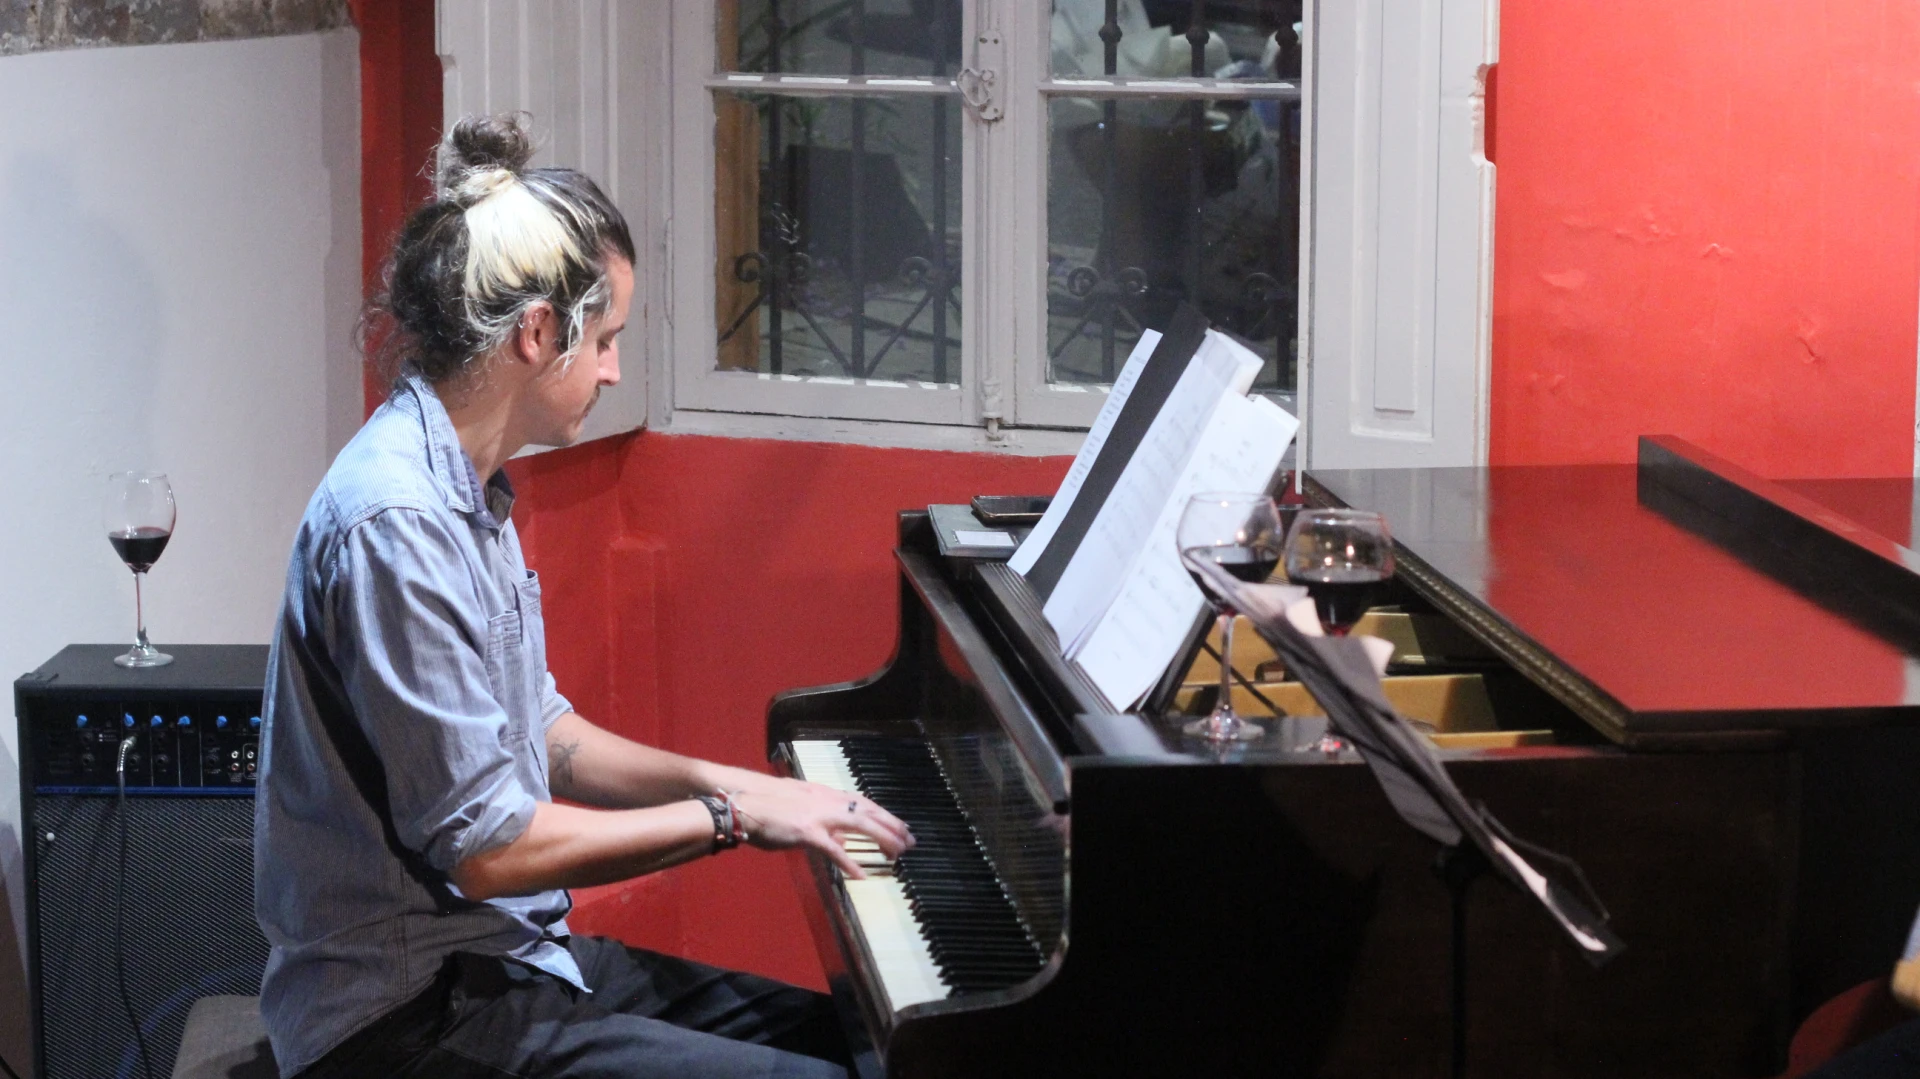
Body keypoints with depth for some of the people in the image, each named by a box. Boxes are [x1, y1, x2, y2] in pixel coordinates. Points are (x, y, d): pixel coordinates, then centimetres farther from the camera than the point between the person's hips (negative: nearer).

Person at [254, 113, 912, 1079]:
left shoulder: (463, 489, 10)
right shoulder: (397, 524, -23)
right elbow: (483, 846, -24)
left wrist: (728, 781, 6)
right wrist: (729, 816, -15)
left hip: (501, 954, 11)